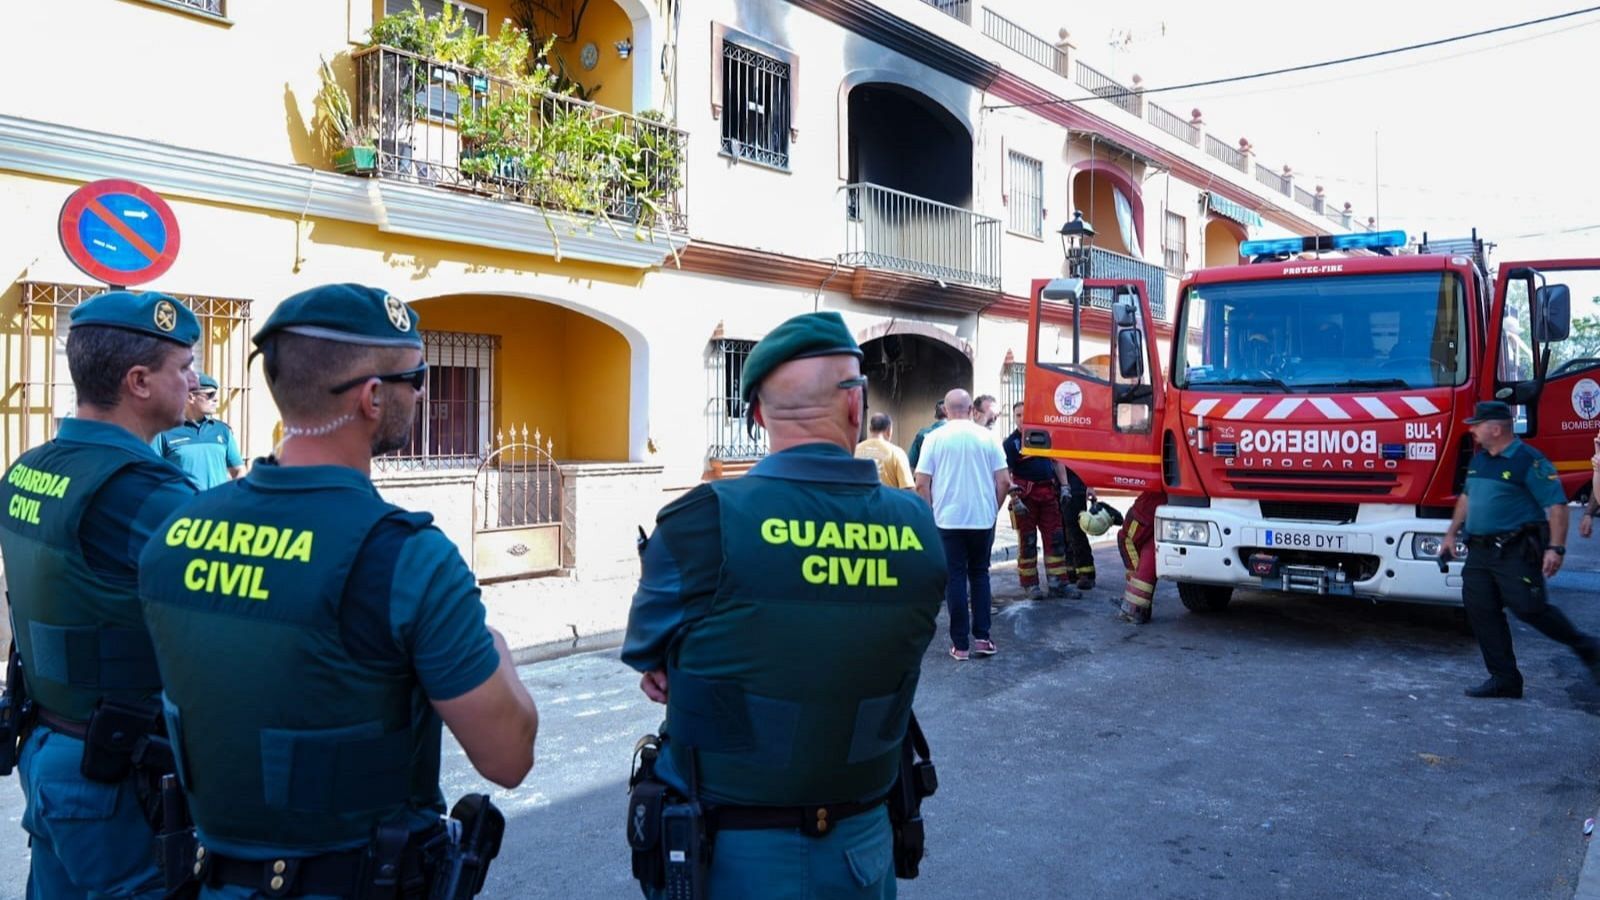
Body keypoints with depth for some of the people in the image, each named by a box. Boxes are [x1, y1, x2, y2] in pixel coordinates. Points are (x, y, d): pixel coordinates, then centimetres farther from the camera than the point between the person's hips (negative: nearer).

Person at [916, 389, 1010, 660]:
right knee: (980, 575, 15)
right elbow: (1004, 482, 0)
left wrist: (931, 513, 6)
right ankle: (982, 638, 13)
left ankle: (960, 644, 6)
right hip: (983, 519, 2)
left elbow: (922, 484, -6)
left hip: (948, 519, -1)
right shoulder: (987, 437, 0)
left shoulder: (936, 438, -3)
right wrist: (993, 510, 13)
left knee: (955, 578, 4)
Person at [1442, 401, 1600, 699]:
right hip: (1480, 551, 8)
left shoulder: (1529, 461, -12)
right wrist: (1452, 533, 24)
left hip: (1517, 551, -8)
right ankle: (1504, 679, 9)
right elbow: (1466, 497, 27)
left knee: (1529, 607, -10)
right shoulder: (1479, 460, 13)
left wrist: (1556, 548, -22)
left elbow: (1556, 504, -15)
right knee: (1481, 611, 3)